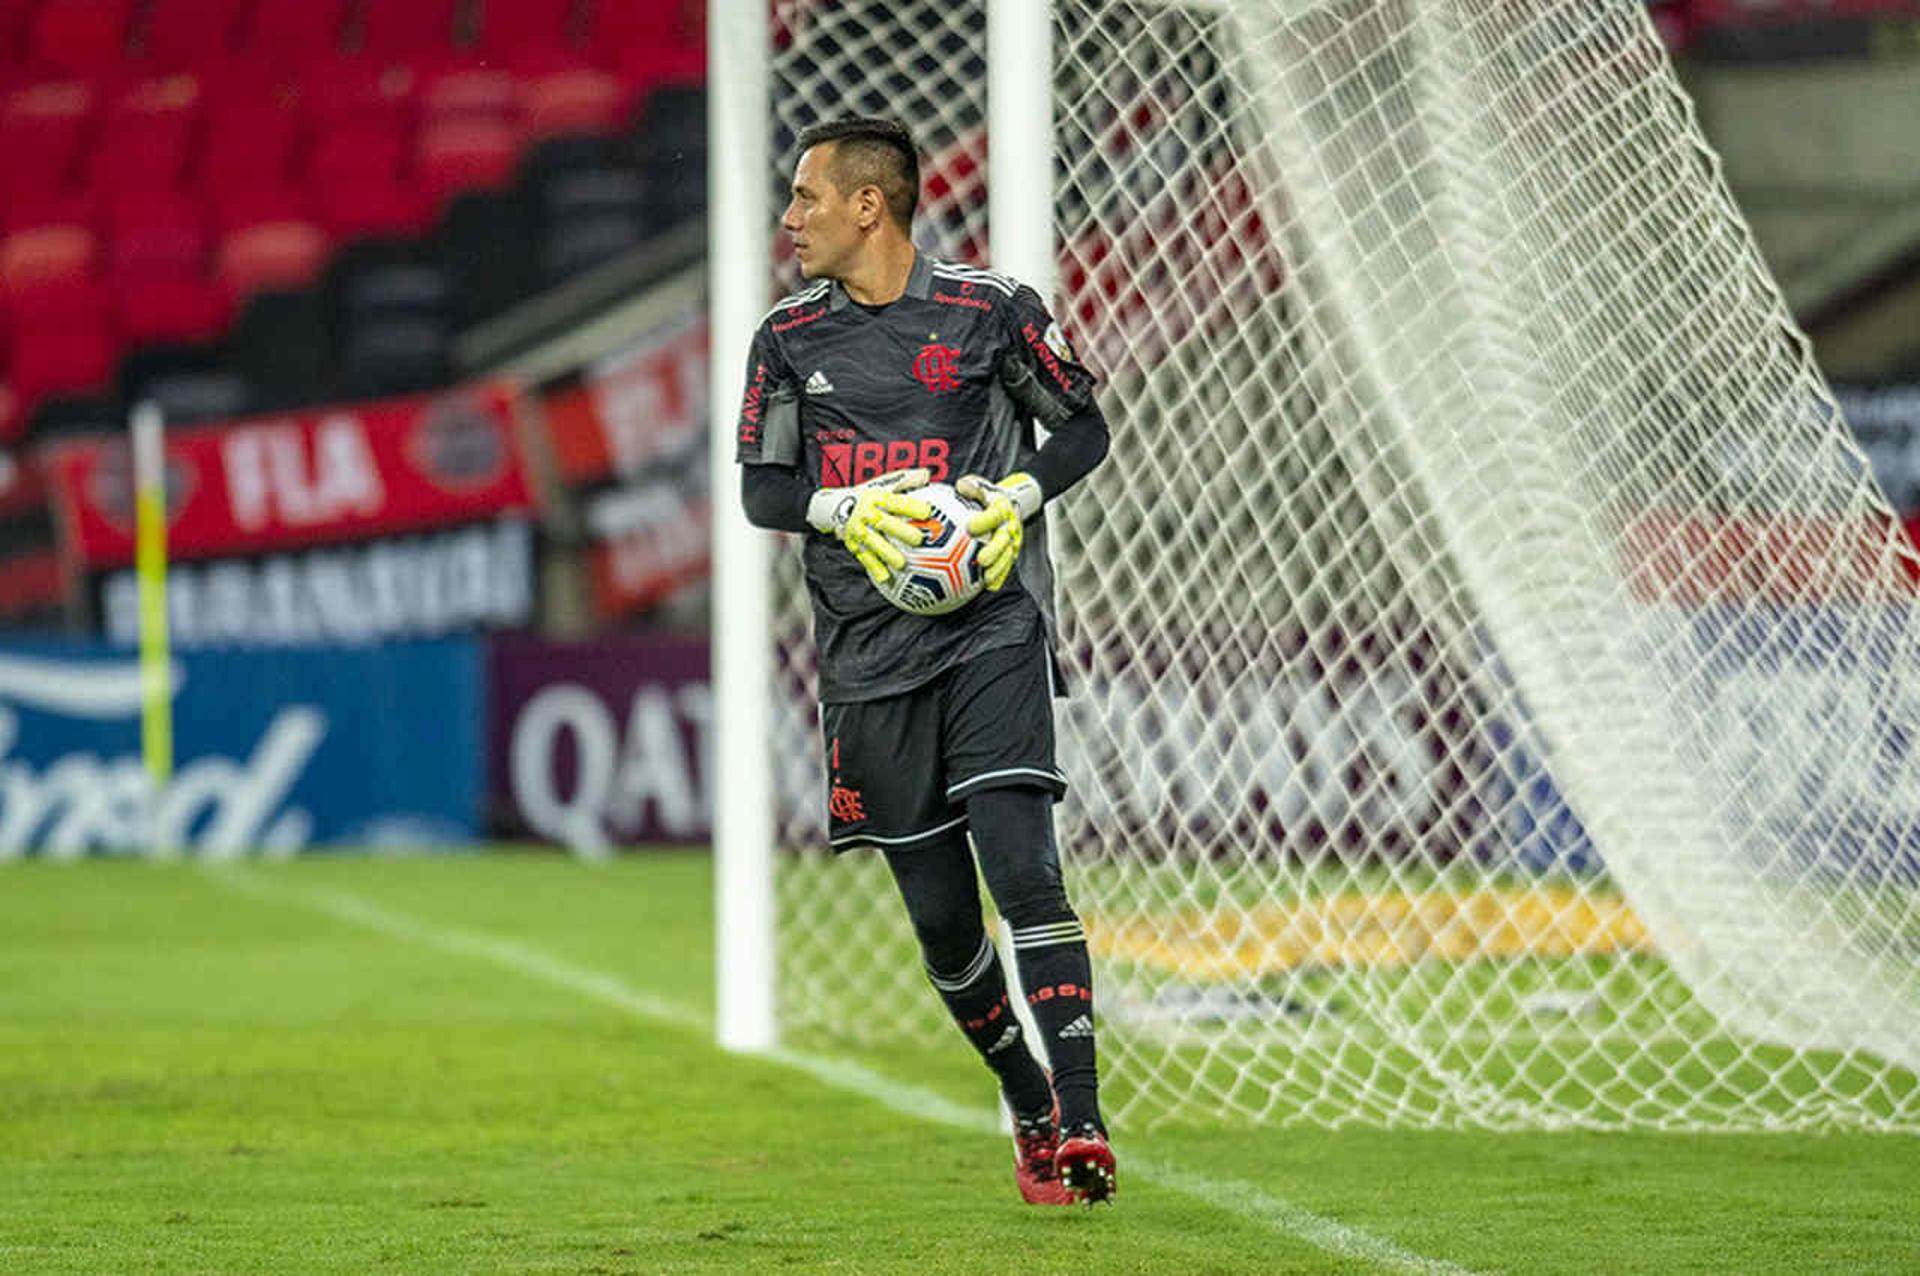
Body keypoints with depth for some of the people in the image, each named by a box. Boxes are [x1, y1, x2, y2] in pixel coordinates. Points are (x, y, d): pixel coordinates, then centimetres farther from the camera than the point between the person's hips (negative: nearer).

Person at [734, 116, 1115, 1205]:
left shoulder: (991, 311, 0)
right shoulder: (790, 339, 8)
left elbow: (1084, 427, 9)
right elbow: (761, 488, 10)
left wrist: (1019, 497, -9)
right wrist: (845, 510, -9)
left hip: (993, 628, -3)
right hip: (870, 654, 3)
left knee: (1022, 861, -18)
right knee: (940, 913, 4)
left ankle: (1080, 1122, -20)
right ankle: (1030, 1113, 22)